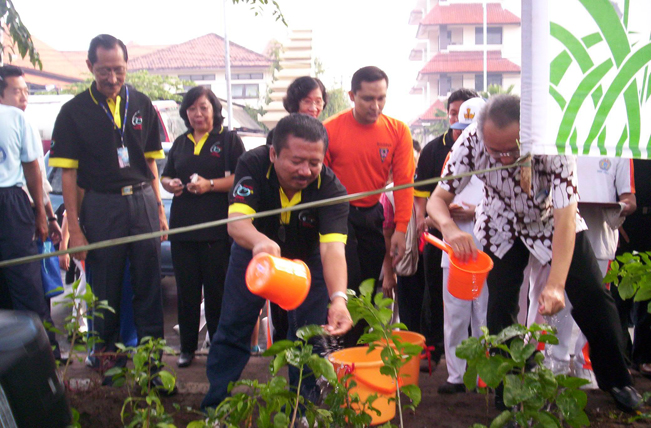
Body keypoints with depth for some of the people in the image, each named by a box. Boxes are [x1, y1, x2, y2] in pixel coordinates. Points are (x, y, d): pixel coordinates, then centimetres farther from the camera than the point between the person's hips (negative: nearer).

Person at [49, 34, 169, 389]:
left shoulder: (141, 104, 8)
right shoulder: (74, 111, -1)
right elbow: (68, 173, -4)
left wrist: (158, 207, 7)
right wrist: (74, 228, -9)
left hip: (142, 200, 2)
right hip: (100, 206, -2)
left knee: (148, 284, 6)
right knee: (105, 289, 7)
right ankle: (106, 353, 23)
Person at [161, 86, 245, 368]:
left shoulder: (229, 139, 4)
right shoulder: (180, 143, 20)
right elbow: (165, 177, 25)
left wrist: (210, 185, -16)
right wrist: (170, 184, 3)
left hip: (217, 229, -5)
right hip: (183, 227, 5)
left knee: (217, 291, -1)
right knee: (186, 291, 7)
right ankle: (187, 348, 17)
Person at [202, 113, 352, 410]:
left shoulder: (331, 189, -32)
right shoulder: (253, 164, -30)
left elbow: (333, 249, -43)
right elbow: (236, 221, -42)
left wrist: (338, 298, -62)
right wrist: (259, 241, -67)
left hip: (306, 258, 0)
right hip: (253, 252, 1)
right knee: (232, 330, 5)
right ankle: (213, 406, 21)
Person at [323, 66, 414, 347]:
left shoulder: (398, 131, -3)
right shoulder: (330, 129, -10)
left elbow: (404, 182, -4)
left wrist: (400, 228, -10)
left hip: (373, 215, 3)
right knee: (347, 282, -9)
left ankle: (359, 343, 28)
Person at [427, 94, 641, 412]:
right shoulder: (470, 143, -31)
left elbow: (565, 218, -38)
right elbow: (437, 199, -26)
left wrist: (556, 284, -47)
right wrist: (449, 227, -49)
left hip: (551, 220, 0)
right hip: (502, 228, 1)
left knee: (593, 298, -4)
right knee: (500, 304, -7)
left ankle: (616, 381, 18)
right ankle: (506, 389, 11)